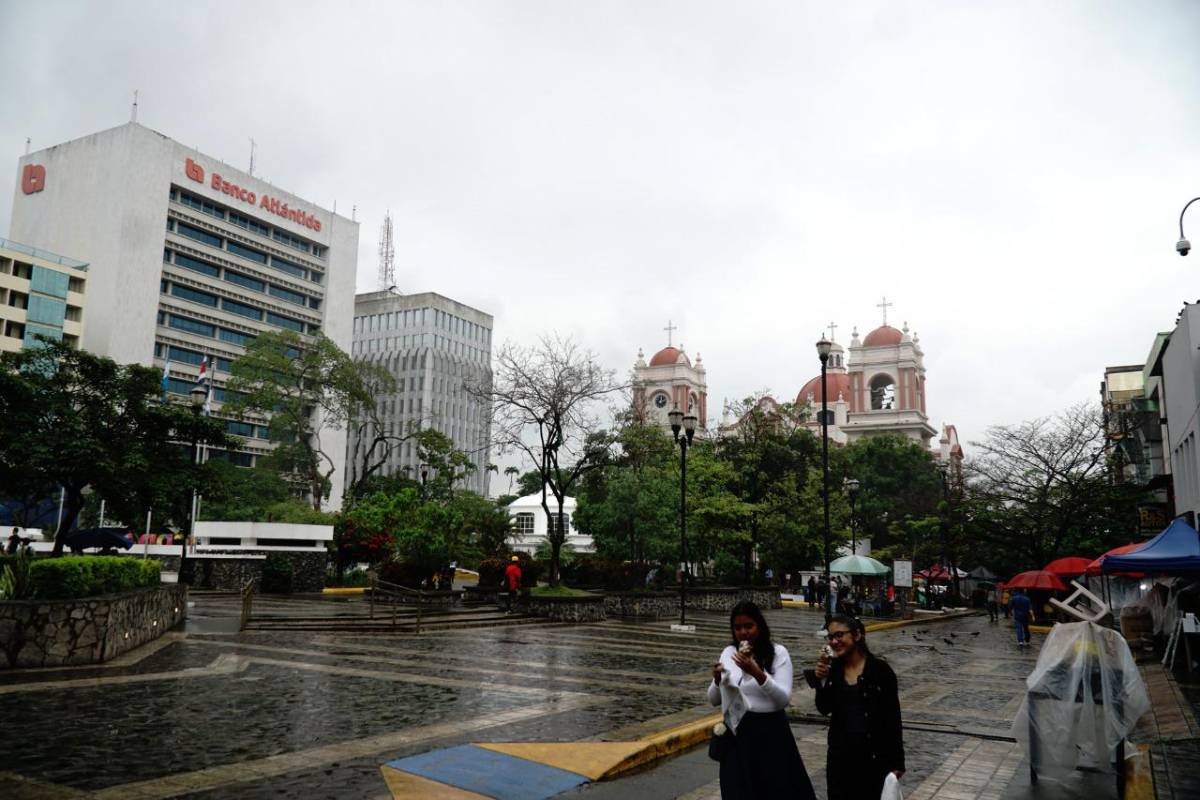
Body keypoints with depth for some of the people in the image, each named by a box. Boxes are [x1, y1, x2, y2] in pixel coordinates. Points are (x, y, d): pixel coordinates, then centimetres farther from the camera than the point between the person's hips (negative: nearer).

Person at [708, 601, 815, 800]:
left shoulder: (778, 653, -7)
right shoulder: (729, 653, 3)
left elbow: (784, 699, -15)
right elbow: (714, 700, 4)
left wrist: (757, 673, -27)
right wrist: (717, 680, -16)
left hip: (770, 733, -3)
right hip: (736, 734, 3)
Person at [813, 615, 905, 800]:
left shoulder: (879, 669, -11)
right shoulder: (833, 668, -1)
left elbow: (893, 717, -8)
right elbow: (824, 709, -1)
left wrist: (896, 761, -7)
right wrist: (822, 680, -17)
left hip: (874, 755, -4)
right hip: (840, 753, 4)